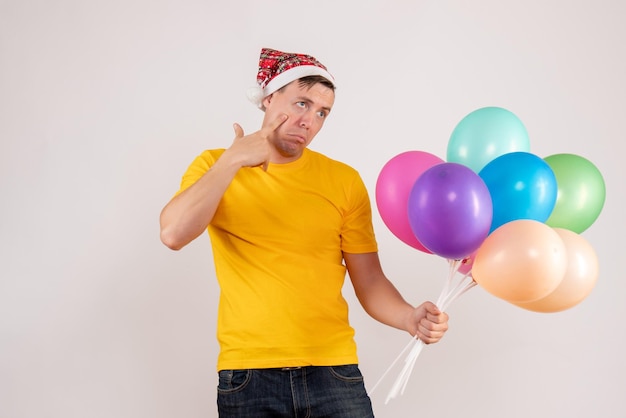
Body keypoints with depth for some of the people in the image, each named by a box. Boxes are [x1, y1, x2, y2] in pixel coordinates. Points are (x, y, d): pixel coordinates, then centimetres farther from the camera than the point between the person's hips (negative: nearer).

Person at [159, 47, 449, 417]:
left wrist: (410, 319, -16)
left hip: (333, 370, 1)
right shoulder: (214, 167, 3)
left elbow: (369, 281, 2)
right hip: (247, 374, 0)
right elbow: (173, 234, -15)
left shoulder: (344, 181, 2)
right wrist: (233, 161, -14)